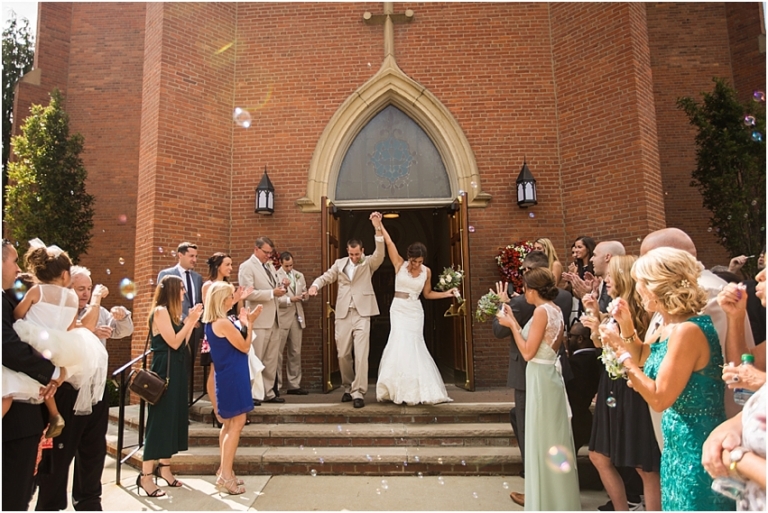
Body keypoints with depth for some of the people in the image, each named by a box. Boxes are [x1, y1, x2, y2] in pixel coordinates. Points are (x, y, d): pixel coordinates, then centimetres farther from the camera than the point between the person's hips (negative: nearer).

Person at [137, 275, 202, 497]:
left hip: (177, 370, 9)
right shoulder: (160, 311, -13)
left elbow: (183, 343, 10)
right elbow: (174, 342, -20)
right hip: (165, 370, -9)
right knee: (160, 419, -6)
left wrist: (191, 322, 4)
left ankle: (164, 467, 23)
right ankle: (146, 475, 2)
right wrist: (190, 320, -16)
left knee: (174, 417, 12)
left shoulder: (172, 313, 14)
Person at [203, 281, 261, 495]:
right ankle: (225, 476, 3)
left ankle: (224, 471, 26)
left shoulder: (211, 322, 9)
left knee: (229, 424, 17)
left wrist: (246, 322, 6)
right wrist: (248, 323, -5)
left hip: (226, 376, 10)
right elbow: (245, 347, -13)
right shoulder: (224, 323, -21)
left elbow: (234, 342, 12)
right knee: (236, 423, -3)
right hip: (233, 377, -10)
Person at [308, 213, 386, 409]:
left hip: (362, 314, -3)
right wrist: (315, 285, -15)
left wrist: (377, 228, -24)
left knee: (361, 355, -9)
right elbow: (325, 277, 9)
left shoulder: (369, 263, 5)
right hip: (343, 314, 3)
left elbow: (380, 253, -12)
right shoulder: (339, 263, 13)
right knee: (343, 355, 9)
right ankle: (348, 388, 26)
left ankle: (358, 393, -3)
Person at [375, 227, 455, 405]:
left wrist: (446, 293, 2)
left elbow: (427, 294, 12)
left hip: (415, 311, 2)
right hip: (399, 308, -1)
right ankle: (402, 389, -1)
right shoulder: (399, 264, -3)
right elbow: (389, 242, -6)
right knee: (401, 343, -11)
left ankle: (414, 390, 9)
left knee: (413, 345, -2)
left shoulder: (426, 271, 2)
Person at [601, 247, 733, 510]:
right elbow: (643, 359, 18)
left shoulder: (687, 330, -26)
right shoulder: (670, 325, 2)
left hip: (696, 448, -9)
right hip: (679, 443, 9)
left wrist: (621, 351, -20)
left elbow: (659, 398, -24)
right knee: (676, 504, 22)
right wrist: (626, 327, 3)